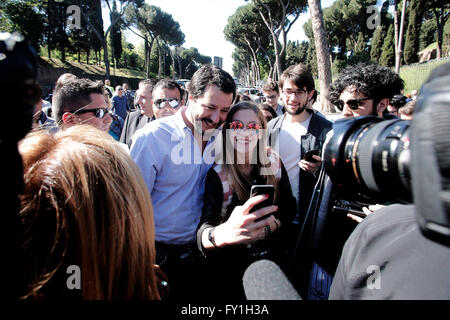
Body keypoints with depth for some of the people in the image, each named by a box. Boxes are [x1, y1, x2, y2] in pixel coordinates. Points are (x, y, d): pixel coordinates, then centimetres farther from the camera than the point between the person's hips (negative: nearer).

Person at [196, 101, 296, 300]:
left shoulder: (274, 166, -5)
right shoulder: (217, 174, -18)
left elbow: (288, 211, 2)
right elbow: (204, 229, -32)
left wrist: (266, 229, -19)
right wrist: (223, 234, -55)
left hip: (272, 260, 4)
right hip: (230, 267, -3)